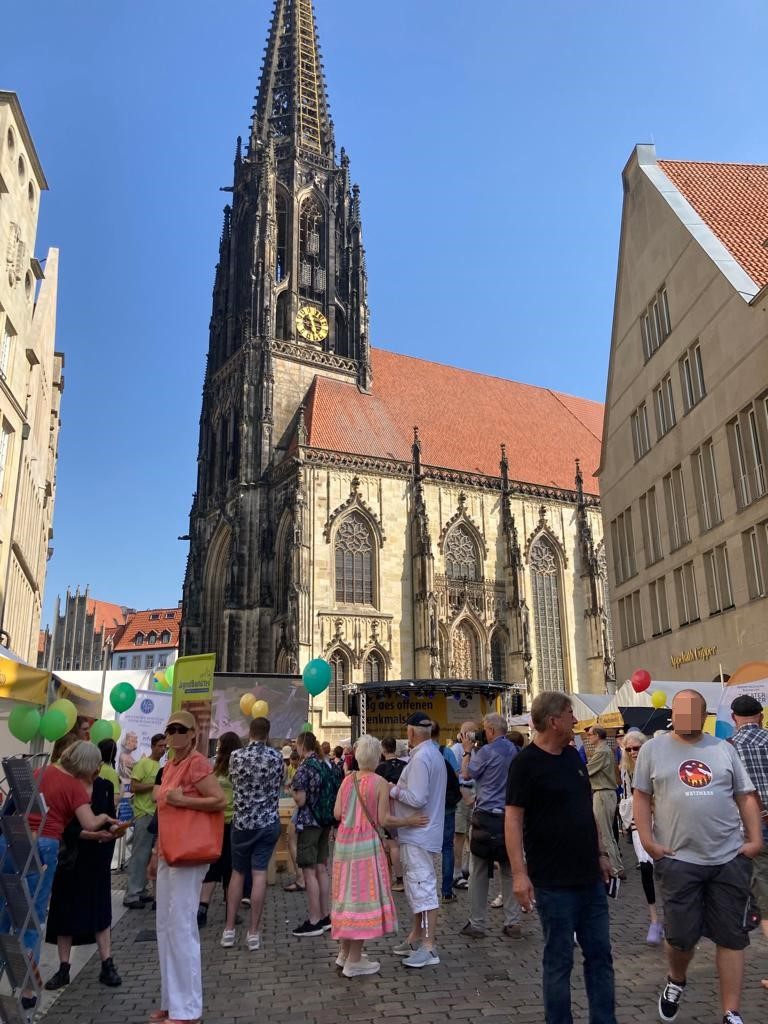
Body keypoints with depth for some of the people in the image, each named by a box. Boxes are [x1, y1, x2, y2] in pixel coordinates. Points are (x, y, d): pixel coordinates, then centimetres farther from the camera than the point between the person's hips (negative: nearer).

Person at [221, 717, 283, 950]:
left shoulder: (236, 756, -6)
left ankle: (229, 929, 16)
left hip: (242, 821, 1)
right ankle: (253, 931, 5)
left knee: (237, 872, 14)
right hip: (268, 822, -1)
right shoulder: (275, 756, -6)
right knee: (259, 874, 2)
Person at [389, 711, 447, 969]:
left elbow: (416, 799, -26)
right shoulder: (434, 754, 13)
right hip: (418, 833, 11)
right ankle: (416, 937, 31)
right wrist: (399, 789, 11)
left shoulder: (420, 758, -20)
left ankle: (429, 947, 2)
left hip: (418, 834, -11)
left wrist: (393, 790, -11)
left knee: (422, 888, -4)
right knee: (415, 887, 19)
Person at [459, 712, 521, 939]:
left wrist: (467, 751, 9)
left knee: (478, 873, 6)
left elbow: (466, 775, -2)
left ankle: (477, 924, 12)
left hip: (487, 817, -5)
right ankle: (513, 923, 15)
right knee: (509, 871, 13)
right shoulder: (514, 751, 6)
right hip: (510, 816, 6)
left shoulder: (487, 751, -13)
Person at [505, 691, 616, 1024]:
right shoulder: (526, 763, -14)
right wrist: (519, 873, -21)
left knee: (600, 955, 13)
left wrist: (600, 853, 16)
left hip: (590, 878, 7)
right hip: (554, 883, -7)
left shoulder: (573, 756, 9)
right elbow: (513, 819, -17)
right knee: (559, 960, 6)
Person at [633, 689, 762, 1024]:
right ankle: (676, 981, 35)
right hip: (678, 859, -2)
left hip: (730, 858, 2)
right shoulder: (653, 749, 1)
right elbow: (641, 797, 2)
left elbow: (745, 796, 10)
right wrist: (647, 840, -6)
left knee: (732, 937, 7)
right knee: (681, 936, 4)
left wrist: (755, 838, 0)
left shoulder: (723, 749, 7)